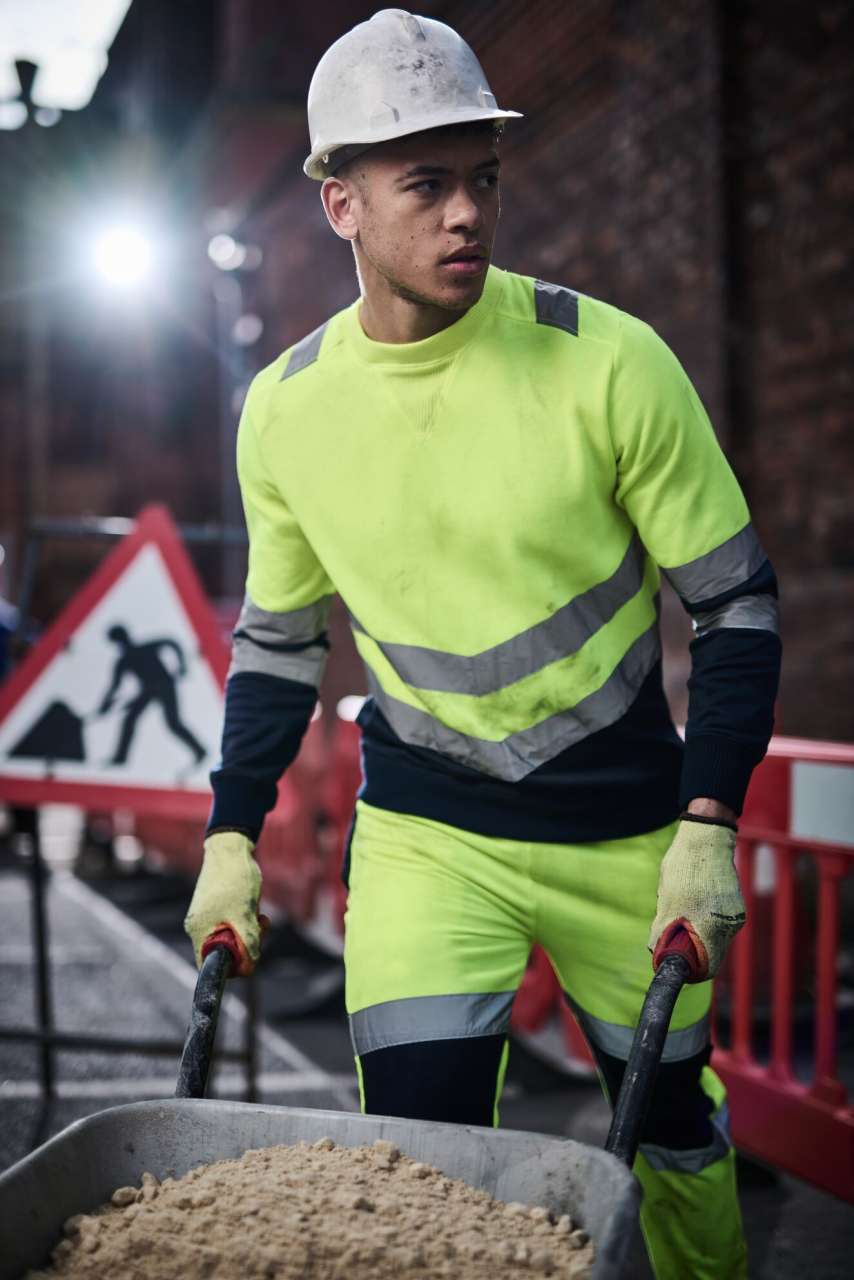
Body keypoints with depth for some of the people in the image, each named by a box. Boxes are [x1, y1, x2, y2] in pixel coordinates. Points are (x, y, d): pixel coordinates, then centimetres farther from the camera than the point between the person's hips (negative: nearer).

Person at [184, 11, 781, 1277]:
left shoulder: (610, 364, -16)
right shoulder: (286, 409, -6)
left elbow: (736, 600, -8)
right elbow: (276, 639, 9)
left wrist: (707, 830, -14)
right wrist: (232, 839, 4)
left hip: (625, 825, -1)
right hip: (422, 828, 1)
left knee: (674, 1114, 14)